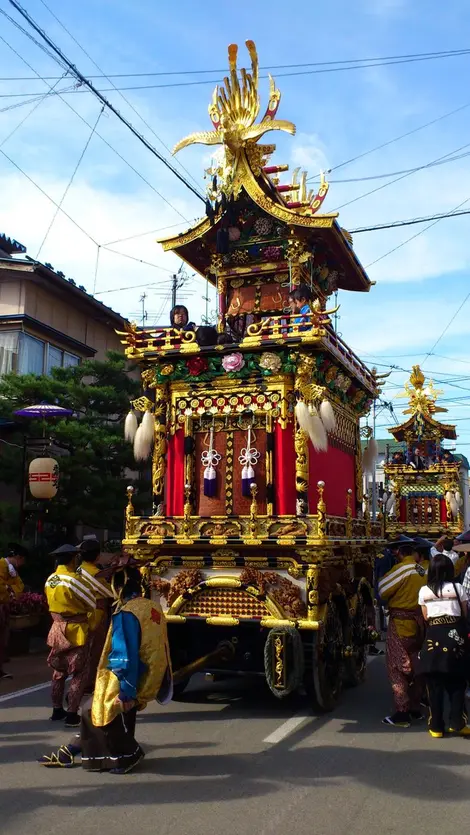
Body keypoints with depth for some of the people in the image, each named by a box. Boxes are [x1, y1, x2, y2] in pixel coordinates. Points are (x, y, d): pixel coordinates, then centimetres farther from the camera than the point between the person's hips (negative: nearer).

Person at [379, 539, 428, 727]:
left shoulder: (401, 568, -14)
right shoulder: (426, 568, 2)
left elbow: (382, 590, -11)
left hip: (401, 622, -6)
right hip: (421, 621, 6)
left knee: (397, 667, 0)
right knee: (416, 665, 17)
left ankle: (402, 714, -2)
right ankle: (416, 708, 25)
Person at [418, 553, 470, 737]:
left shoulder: (424, 591, 1)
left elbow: (426, 617, 6)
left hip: (434, 637, 0)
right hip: (455, 635, 0)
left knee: (435, 684, 6)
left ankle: (436, 727, 10)